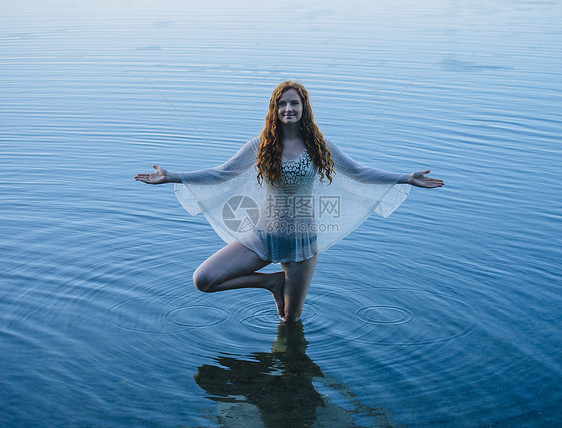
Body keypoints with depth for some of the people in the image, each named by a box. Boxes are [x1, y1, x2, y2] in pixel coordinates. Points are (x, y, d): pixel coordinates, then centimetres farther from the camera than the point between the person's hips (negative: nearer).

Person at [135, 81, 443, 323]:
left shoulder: (318, 147, -4)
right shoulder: (261, 146, -4)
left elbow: (360, 173, 5)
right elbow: (221, 174, 0)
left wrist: (407, 179, -2)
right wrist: (170, 177, -9)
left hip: (301, 240, -1)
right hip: (262, 236, 1)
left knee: (291, 320, 9)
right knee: (203, 280, -14)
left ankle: (281, 283, 44)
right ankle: (273, 282, 7)